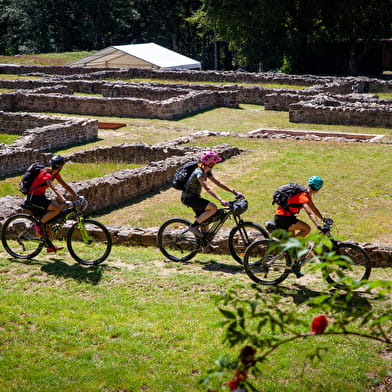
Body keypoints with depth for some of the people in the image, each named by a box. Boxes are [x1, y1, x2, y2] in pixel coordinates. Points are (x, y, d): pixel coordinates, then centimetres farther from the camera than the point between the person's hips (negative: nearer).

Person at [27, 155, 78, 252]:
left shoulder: (55, 173, 4)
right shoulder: (47, 174, -25)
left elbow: (65, 185, 9)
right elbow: (55, 189, -38)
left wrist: (76, 196, 5)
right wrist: (65, 201, -48)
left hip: (40, 196, 10)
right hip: (34, 197, -10)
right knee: (57, 209, -25)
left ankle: (50, 246, 18)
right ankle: (38, 225, -10)